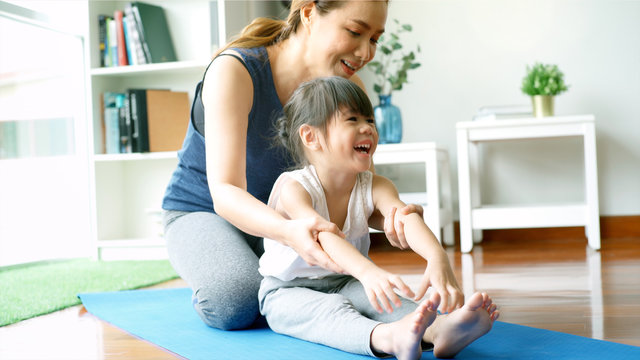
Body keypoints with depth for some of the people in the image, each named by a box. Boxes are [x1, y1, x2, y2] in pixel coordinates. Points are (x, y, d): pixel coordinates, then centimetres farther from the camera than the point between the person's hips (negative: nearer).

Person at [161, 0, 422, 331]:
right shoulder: (234, 71, -28)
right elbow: (224, 192, -36)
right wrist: (288, 231, -58)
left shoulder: (348, 89, -11)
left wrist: (388, 217, -41)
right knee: (236, 302, -32)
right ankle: (207, 287, 4)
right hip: (202, 210, -5)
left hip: (278, 213, 5)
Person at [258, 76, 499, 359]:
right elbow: (322, 234, -39)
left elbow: (406, 217, -26)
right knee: (330, 309, -34)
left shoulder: (374, 187, -5)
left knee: (390, 298, -24)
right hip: (288, 291, -4)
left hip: (344, 284, 5)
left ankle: (439, 331, -53)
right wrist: (368, 271, -58)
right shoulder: (293, 188, -21)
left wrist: (437, 258, -48)